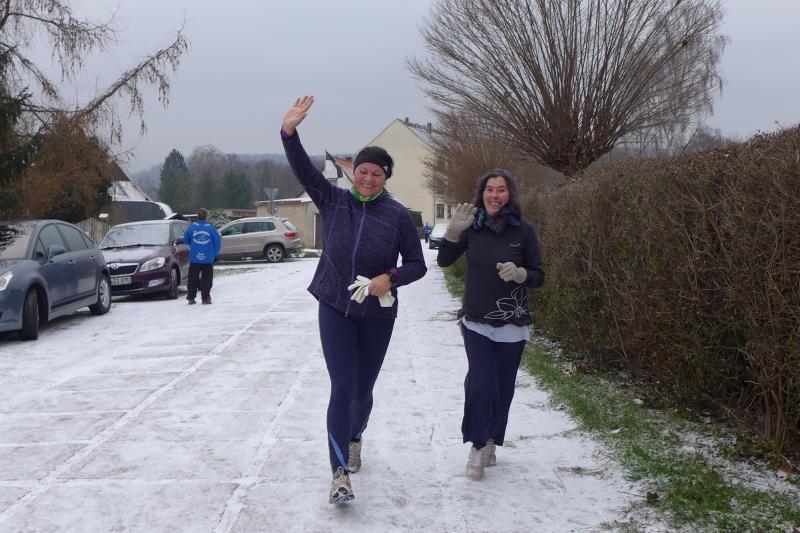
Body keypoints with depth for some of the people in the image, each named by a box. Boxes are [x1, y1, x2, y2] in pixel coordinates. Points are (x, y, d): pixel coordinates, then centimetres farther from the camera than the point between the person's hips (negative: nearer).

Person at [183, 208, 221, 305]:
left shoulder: (191, 227, -2)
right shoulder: (211, 228, -6)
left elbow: (185, 240, 9)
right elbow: (218, 242, -2)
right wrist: (215, 254, 13)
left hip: (194, 258, 1)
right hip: (208, 259, -1)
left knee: (193, 279, 8)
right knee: (207, 279, 6)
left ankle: (191, 298, 8)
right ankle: (205, 298, 3)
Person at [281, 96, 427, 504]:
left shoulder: (398, 215, -7)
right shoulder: (333, 201, -2)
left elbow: (417, 265, -2)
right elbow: (303, 169, -12)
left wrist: (390, 278, -22)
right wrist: (289, 130, -27)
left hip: (377, 314, 0)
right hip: (335, 309, 0)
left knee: (362, 389, 14)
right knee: (342, 388, -10)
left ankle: (355, 438, 45)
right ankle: (340, 472, -9)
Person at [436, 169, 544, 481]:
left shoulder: (523, 230, -4)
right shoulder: (473, 227, -1)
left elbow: (539, 277, 0)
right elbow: (444, 262, 1)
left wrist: (520, 274, -22)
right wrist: (453, 232, -15)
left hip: (512, 325, 0)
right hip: (476, 322, 0)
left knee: (502, 387, 8)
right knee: (480, 384, -11)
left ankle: (491, 443, 27)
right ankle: (478, 448, 2)